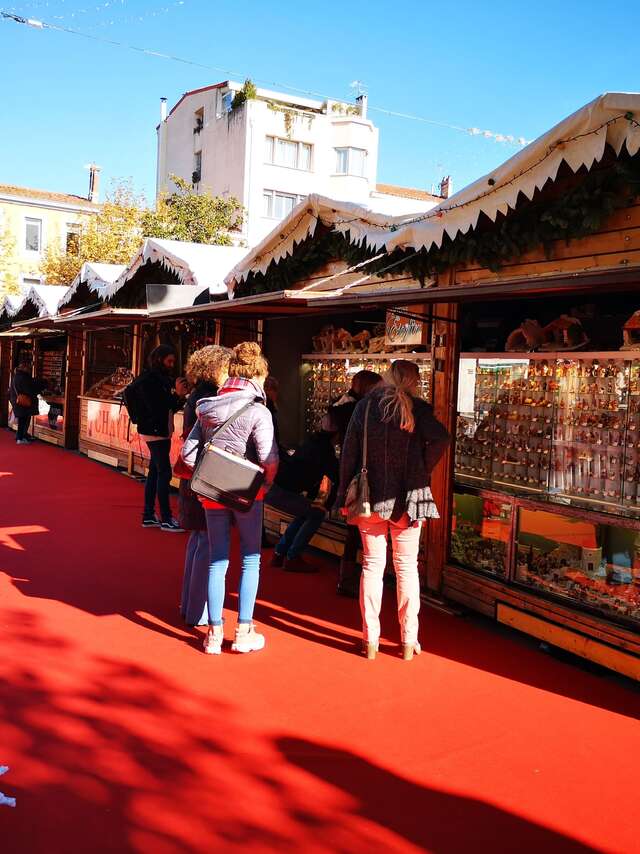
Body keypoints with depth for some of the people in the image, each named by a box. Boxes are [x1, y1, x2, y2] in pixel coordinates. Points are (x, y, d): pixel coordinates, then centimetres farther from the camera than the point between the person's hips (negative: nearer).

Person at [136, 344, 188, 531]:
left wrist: (181, 396, -3)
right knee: (164, 473, -8)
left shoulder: (163, 379, 13)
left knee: (154, 472, 11)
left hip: (163, 431, 9)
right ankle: (166, 519, -4)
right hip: (154, 431, -9)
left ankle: (148, 516, 18)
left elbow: (170, 407, 14)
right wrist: (176, 394, -22)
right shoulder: (148, 379, -12)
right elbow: (155, 407, -20)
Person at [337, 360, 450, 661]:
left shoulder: (364, 406, 3)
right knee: (407, 566, 7)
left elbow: (349, 453, 2)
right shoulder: (416, 407, -4)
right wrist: (424, 470, -5)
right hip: (407, 498, -2)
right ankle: (409, 642, 14)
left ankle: (370, 641, 13)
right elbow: (440, 437, -21)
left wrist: (345, 495, 8)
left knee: (372, 565, 9)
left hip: (370, 497, 2)